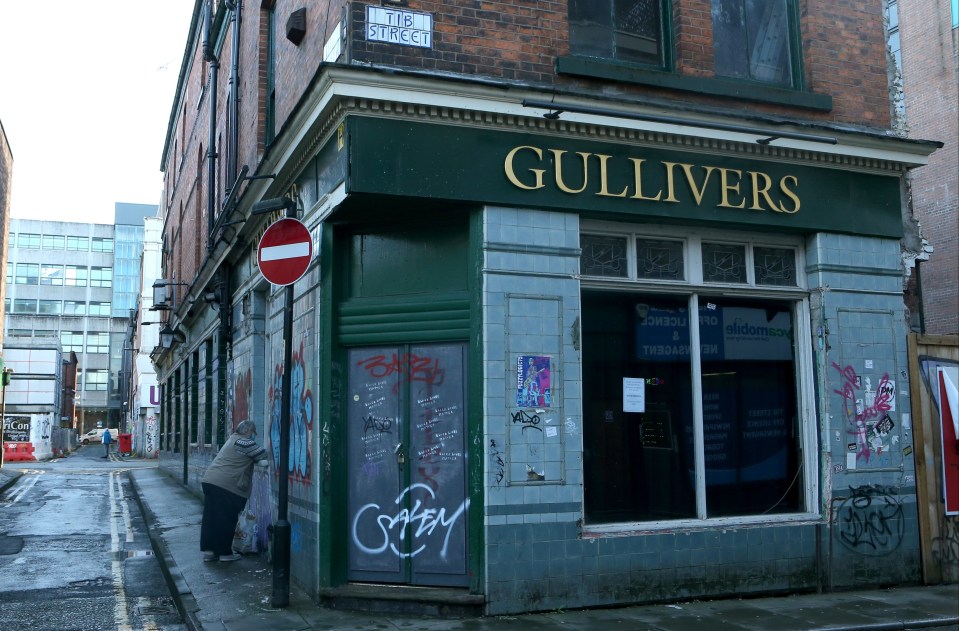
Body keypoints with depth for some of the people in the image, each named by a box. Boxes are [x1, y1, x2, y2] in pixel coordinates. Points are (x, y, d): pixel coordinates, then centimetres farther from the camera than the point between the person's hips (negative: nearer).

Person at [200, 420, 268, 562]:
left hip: (209, 480, 9)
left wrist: (260, 461, 6)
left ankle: (208, 550, 14)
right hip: (226, 485, -9)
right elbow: (263, 455, -5)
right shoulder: (245, 443, -8)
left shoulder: (233, 438, 19)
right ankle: (225, 553, 7)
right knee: (226, 519, 1)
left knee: (210, 517, 9)